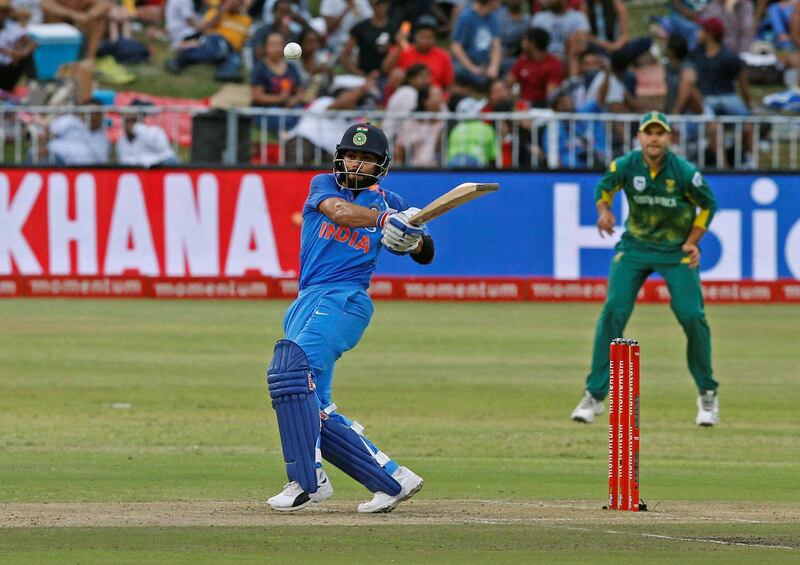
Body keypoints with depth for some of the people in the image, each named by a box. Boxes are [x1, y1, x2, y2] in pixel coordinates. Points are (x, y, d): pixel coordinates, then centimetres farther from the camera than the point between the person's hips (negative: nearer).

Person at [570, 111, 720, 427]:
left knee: (691, 316, -11)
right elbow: (605, 187, 7)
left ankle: (707, 394, 10)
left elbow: (708, 204, 0)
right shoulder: (626, 166, -13)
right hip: (634, 247, 1)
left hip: (677, 251, -1)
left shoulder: (684, 172, -16)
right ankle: (595, 395, -4)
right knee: (613, 312, -11)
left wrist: (692, 242, -8)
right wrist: (604, 210, -14)